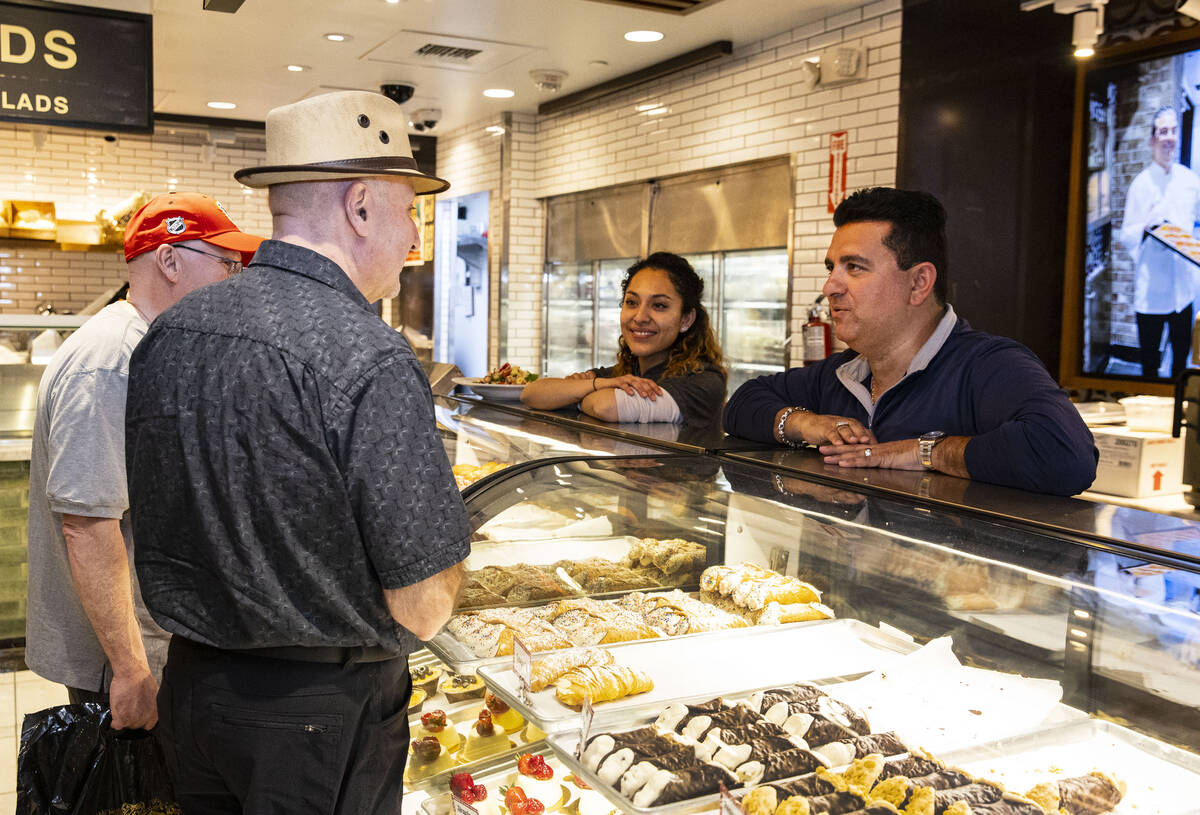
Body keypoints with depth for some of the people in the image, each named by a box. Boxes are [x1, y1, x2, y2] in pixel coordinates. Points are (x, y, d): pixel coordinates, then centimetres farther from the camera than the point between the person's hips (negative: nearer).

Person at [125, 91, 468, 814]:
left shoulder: (165, 334, -2)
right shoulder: (371, 361, -25)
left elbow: (155, 523, 9)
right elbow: (422, 611, -21)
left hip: (191, 685, 7)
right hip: (323, 717, -6)